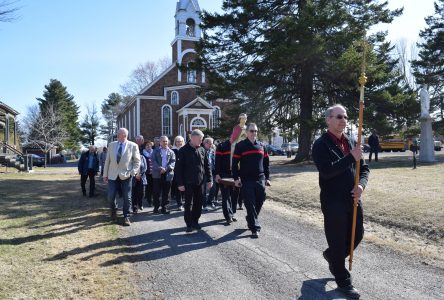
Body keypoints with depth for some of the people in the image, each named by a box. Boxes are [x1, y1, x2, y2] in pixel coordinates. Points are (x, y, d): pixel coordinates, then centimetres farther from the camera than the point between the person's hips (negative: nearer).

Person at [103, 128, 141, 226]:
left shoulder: (133, 146, -4)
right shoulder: (111, 145, 6)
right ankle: (114, 210, 32)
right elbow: (107, 161, 9)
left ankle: (126, 217, 15)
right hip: (113, 175, 3)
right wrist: (105, 174, 6)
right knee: (110, 196, 2)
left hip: (126, 175, -2)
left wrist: (133, 172, -12)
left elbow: (137, 161, 0)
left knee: (127, 198, 1)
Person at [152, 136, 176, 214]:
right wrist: (160, 168, -18)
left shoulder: (171, 152, 12)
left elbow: (173, 162, 0)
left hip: (168, 174, 1)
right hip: (157, 174, -1)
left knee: (166, 192, 3)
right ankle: (156, 207, 13)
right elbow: (153, 161, -3)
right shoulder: (156, 151, 9)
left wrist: (166, 169, -15)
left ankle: (164, 208, 10)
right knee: (156, 192, 1)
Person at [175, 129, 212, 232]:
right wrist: (180, 183, -12)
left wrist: (209, 179, 5)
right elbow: (178, 168, -9)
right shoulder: (183, 150, -8)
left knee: (198, 203, 10)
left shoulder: (202, 150, 6)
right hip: (188, 182, -4)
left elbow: (207, 166, 11)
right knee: (188, 203, 2)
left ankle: (195, 221, 24)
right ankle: (189, 224, 12)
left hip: (199, 182, 4)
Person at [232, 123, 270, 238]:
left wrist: (267, 178, 12)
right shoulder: (240, 146, -2)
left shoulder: (261, 146, 11)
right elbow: (235, 163, -3)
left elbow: (266, 163, 16)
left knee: (259, 202, 10)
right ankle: (254, 228, 2)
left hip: (260, 180, 4)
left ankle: (251, 220, 33)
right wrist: (236, 178, -8)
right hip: (246, 181, -4)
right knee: (250, 204, -3)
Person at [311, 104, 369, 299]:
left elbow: (363, 168, 12)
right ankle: (343, 281, 25)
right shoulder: (321, 144, -11)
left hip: (353, 199, 7)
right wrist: (351, 157, -25)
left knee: (357, 235, 17)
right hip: (333, 202, -7)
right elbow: (326, 171, -24)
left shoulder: (350, 142, 10)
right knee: (337, 242, 5)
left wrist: (361, 184, -8)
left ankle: (331, 255, 44)